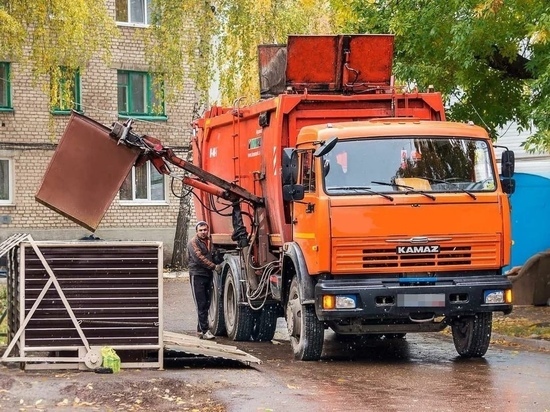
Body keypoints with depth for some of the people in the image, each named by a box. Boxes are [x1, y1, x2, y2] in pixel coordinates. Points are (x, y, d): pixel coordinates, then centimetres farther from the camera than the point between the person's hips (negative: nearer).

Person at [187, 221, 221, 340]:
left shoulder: (209, 241, 15)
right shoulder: (193, 243, -7)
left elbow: (212, 256, 27)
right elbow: (199, 258, -17)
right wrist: (214, 266, -16)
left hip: (208, 275, 7)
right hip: (197, 275, -7)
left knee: (206, 304, 7)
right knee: (201, 304, -9)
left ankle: (200, 329, 16)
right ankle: (204, 331, -12)